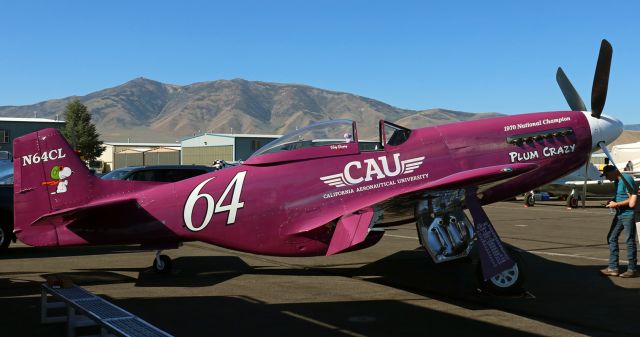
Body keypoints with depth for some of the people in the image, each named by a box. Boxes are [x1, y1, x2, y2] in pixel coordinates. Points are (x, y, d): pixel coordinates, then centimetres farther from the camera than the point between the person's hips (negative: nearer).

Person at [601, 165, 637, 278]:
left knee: (629, 241, -2)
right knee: (611, 238, 8)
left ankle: (632, 270, 6)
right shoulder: (616, 181, 14)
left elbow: (632, 199, -19)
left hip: (628, 214, -10)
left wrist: (616, 204, -14)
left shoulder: (626, 179, -16)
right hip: (620, 214, 10)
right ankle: (613, 268, 11)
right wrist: (612, 201, 5)